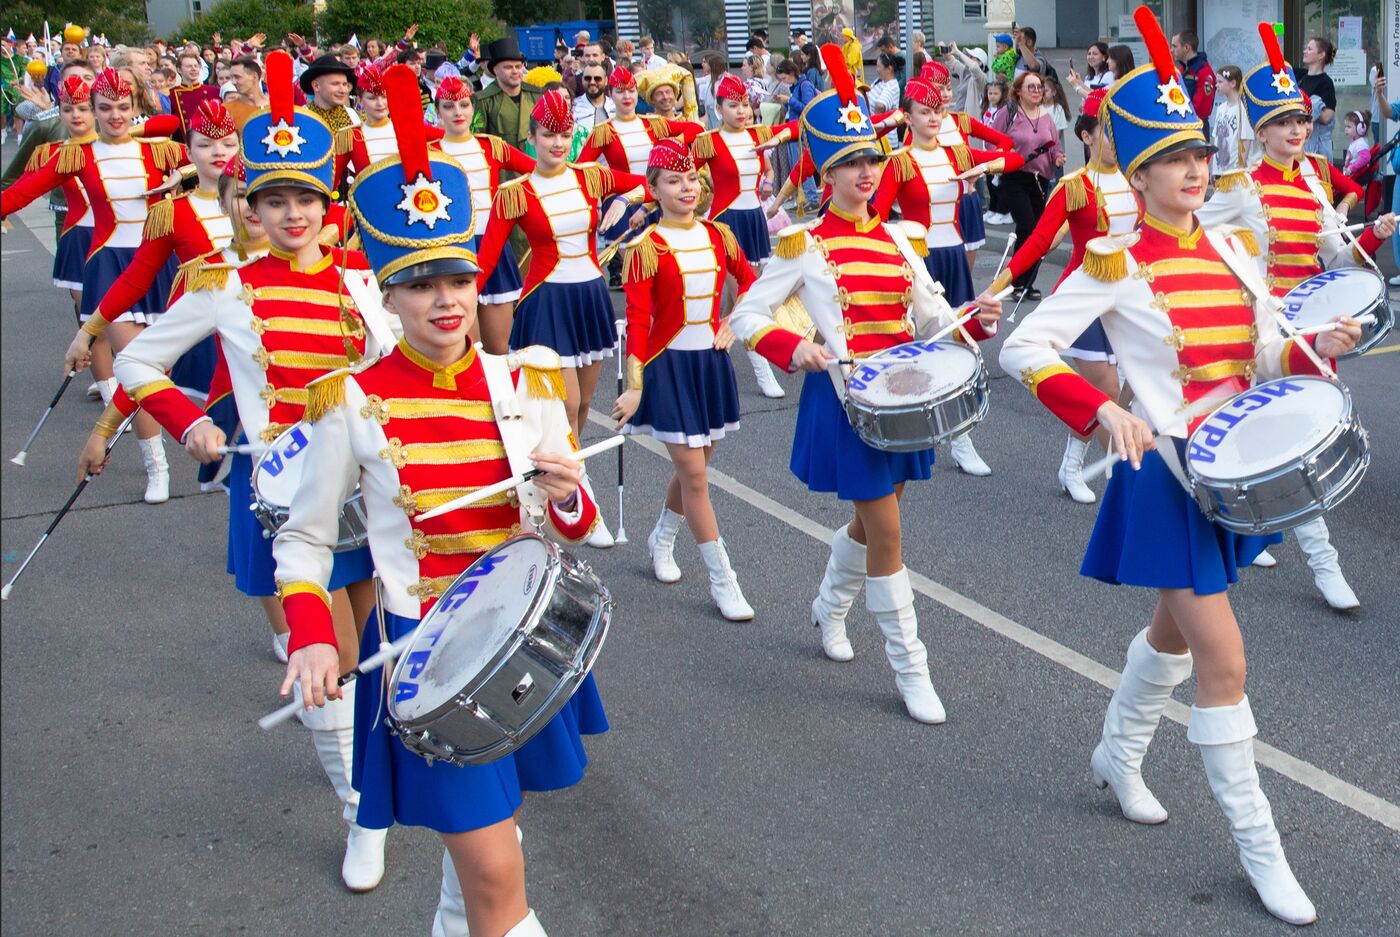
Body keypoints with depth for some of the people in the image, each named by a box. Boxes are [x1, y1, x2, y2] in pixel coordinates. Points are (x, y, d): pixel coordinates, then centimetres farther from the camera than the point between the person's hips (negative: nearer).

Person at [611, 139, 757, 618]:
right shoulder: (646, 248, -11)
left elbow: (749, 281, 19)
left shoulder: (718, 236, 2)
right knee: (693, 473, -4)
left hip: (711, 360, 5)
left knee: (693, 464, 14)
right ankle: (723, 581, 3)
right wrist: (634, 387, -19)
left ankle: (661, 539, 41)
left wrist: (733, 324, 4)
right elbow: (637, 321, -14)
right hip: (669, 364, -5)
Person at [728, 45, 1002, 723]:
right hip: (845, 398, -6)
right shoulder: (804, 246, -8)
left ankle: (830, 607, 47)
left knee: (871, 518, 20)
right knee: (886, 533, -5)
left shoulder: (899, 238, 7)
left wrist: (973, 320, -12)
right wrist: (794, 349, -23)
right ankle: (910, 670, 6)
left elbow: (929, 314, 9)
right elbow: (745, 317, -6)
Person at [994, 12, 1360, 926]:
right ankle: (1260, 847, 5)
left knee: (1176, 627, 23)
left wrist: (1314, 348, -8)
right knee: (1224, 663, -6)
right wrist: (1105, 411, -25)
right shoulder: (1115, 263, -13)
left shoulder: (1230, 247, 6)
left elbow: (1262, 352, 12)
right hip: (1167, 475, -7)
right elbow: (1024, 348, -15)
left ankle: (1119, 756, 47)